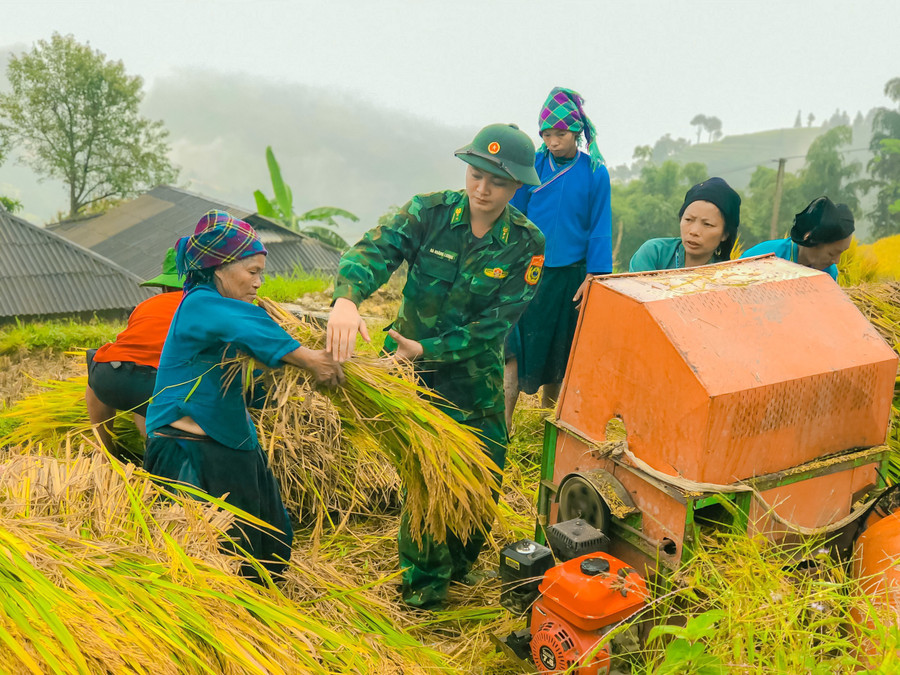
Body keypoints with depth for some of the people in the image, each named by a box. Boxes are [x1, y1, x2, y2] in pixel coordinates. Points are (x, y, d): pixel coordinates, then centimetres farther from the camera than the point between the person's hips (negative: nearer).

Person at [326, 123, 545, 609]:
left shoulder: (525, 244, -11)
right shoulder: (429, 213, -12)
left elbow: (494, 324, -15)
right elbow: (374, 249, -26)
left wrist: (426, 349, -24)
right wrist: (347, 299, -47)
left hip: (478, 376, 2)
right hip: (415, 370, -2)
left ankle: (458, 563, 42)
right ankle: (423, 583, 22)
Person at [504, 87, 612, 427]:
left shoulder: (595, 173, -4)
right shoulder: (533, 165, -2)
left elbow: (600, 228, 0)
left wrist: (593, 277, -4)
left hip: (570, 275, 0)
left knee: (557, 351, 12)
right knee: (514, 347, -6)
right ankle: (504, 422, 1)